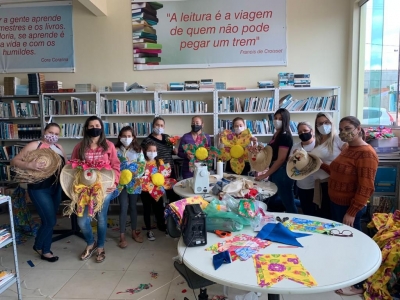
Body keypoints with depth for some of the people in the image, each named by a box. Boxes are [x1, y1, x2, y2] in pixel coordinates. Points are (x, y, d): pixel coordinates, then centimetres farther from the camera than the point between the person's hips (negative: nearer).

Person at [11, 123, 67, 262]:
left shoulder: (59, 147, 8)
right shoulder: (34, 145, -10)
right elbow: (14, 161, -11)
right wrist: (29, 165, -29)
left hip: (55, 188, 6)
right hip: (39, 189, -6)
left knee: (48, 221, 15)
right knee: (50, 221, -4)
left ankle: (45, 251, 30)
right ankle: (38, 245, 23)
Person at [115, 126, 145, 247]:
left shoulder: (138, 150, 2)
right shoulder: (116, 150, -1)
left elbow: (142, 165, -2)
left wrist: (135, 175, -15)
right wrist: (120, 175, -18)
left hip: (134, 182, 2)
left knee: (133, 207, 13)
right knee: (124, 208, -3)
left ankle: (134, 232, 27)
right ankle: (122, 236, 8)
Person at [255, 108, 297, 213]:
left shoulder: (285, 136, -15)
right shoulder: (276, 135, 12)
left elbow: (281, 159, -20)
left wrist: (265, 175, -18)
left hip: (282, 172, -10)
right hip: (275, 171, 10)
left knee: (287, 203, 1)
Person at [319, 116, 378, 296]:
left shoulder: (366, 153, -20)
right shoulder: (347, 149, 11)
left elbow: (365, 188, -23)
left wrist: (352, 212, -24)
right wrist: (321, 165, 9)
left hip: (350, 208, -9)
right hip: (337, 204, 9)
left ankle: (358, 285, 21)